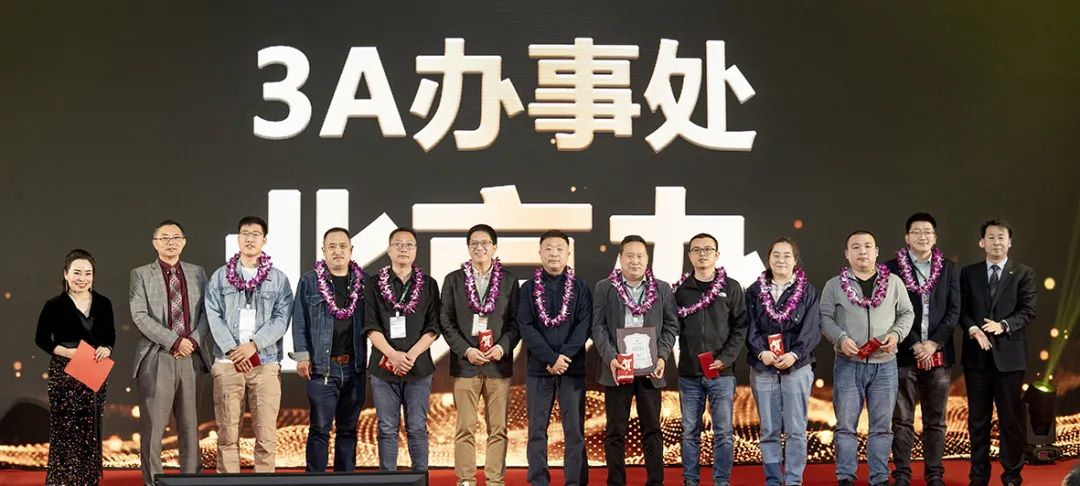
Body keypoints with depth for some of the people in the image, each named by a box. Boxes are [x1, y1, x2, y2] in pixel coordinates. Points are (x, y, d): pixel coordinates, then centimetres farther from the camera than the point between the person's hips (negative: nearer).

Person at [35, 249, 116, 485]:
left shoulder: (103, 304, 6)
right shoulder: (55, 305, -4)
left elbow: (110, 335, 14)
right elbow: (41, 339, -1)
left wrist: (106, 349, -8)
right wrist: (66, 352, -16)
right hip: (64, 375, -3)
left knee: (91, 431, 7)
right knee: (65, 431, -5)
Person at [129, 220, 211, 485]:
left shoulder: (197, 273, 14)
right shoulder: (140, 275, 4)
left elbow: (207, 311, 9)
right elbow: (140, 316, -6)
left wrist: (194, 340, -9)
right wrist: (174, 341, -14)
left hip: (192, 358, 3)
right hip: (156, 359, -3)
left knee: (190, 425, 6)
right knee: (152, 426, -2)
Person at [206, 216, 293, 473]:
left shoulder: (279, 279, 9)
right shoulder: (220, 276, 11)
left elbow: (281, 319, 0)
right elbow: (214, 317, 2)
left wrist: (254, 345, -12)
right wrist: (232, 350, -10)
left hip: (265, 363, 0)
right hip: (227, 362, 0)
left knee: (266, 435, -4)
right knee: (228, 434, 0)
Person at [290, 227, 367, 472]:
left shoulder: (363, 282, 9)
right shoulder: (309, 282, 4)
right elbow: (300, 322, 2)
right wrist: (302, 356, -5)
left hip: (355, 367, 3)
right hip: (322, 367, -3)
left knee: (348, 428, 9)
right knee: (320, 428, -4)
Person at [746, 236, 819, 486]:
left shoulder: (808, 291, 5)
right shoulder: (754, 292, 9)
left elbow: (812, 329, -3)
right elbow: (750, 327, 2)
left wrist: (794, 355, -16)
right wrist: (761, 352, -15)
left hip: (797, 366, -1)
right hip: (763, 368, 1)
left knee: (796, 428, -2)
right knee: (769, 430, 4)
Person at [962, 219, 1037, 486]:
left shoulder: (1024, 273, 4)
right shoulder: (968, 273, 9)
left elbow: (1028, 311, -4)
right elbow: (961, 309, 3)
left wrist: (1002, 325, -20)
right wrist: (973, 329, -16)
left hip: (1009, 353, -2)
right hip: (977, 354, 2)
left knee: (1011, 418, 2)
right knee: (978, 418, 7)